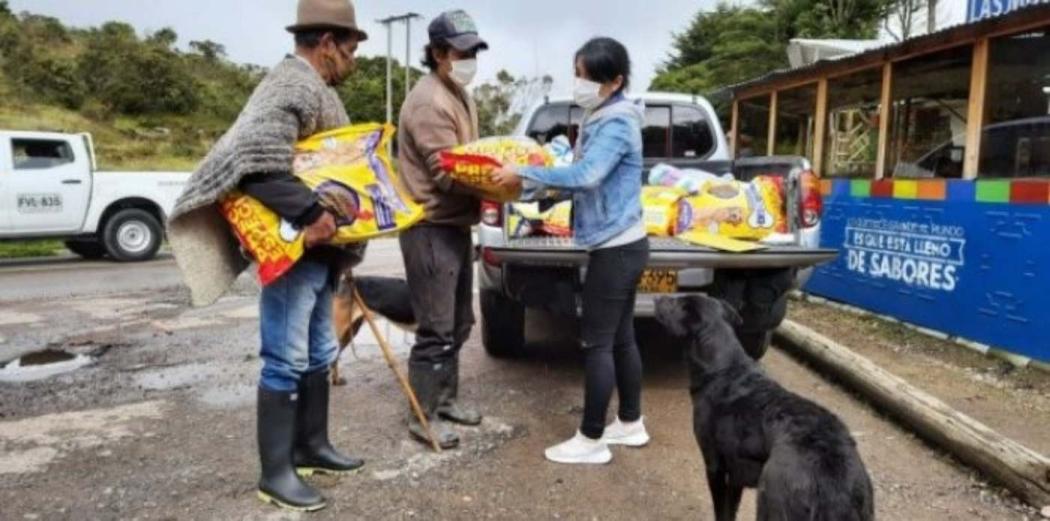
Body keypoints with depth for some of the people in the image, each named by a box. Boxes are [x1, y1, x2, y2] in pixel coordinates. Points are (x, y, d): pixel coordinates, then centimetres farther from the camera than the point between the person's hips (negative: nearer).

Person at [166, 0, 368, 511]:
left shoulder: (313, 88, 17)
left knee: (318, 354, 17)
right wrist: (310, 212, -32)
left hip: (319, 251, 11)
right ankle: (275, 471, 9)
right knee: (286, 360, -3)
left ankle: (311, 446, 30)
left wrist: (319, 216, 19)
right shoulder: (298, 86, -17)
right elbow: (257, 158, -31)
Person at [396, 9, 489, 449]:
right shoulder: (429, 102, -17)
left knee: (458, 324, 17)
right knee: (436, 330, -3)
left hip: (456, 226, 10)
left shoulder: (458, 95, 16)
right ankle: (422, 417, 10)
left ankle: (446, 398, 31)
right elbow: (449, 174, -23)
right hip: (432, 230, -10)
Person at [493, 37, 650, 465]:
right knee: (620, 338, 17)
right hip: (621, 245, 10)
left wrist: (524, 175, -24)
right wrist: (535, 185, 2)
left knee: (597, 343, -3)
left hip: (616, 248, -10)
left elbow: (586, 175, -30)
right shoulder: (601, 119, 12)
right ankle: (631, 424, 29)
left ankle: (591, 440, 8)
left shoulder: (617, 124, -18)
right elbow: (588, 180, 13)